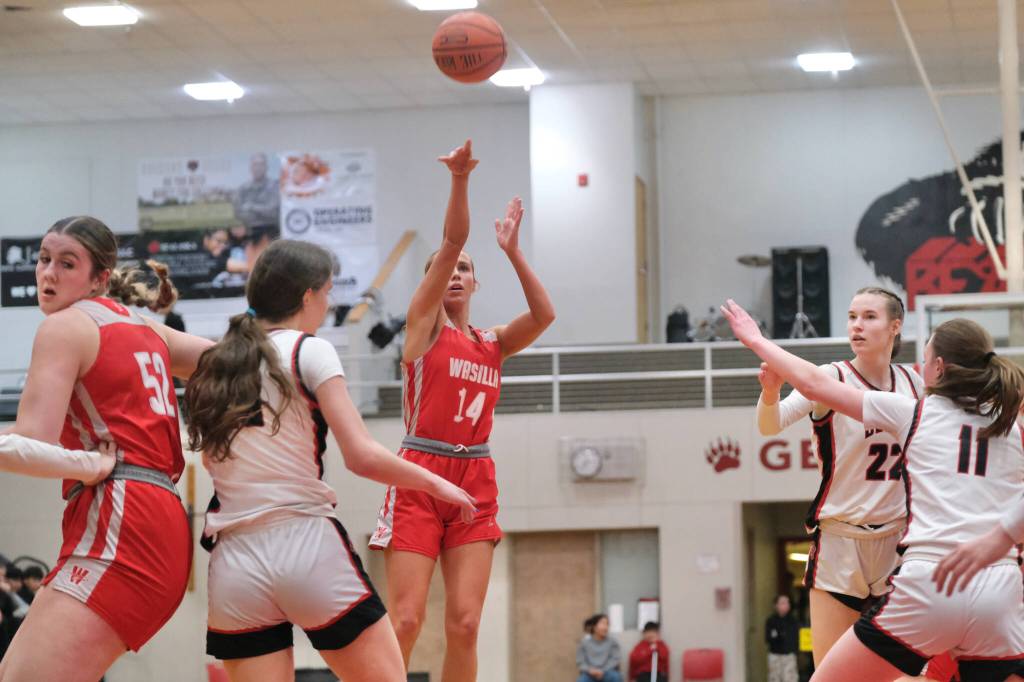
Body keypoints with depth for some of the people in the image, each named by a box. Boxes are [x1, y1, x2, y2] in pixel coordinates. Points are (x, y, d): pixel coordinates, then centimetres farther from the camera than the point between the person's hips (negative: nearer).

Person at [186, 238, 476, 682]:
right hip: (308, 549, -5)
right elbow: (362, 457, -9)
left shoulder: (215, 365, 13)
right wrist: (436, 484, 4)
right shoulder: (309, 351, -2)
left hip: (235, 563, 5)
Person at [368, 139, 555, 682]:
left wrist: (512, 251, -3)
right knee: (405, 620, -11)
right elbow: (451, 242, -8)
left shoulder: (492, 344, 15)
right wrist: (459, 180, -18)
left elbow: (544, 316, -3)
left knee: (464, 623, -3)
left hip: (475, 483, 4)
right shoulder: (424, 323, 4)